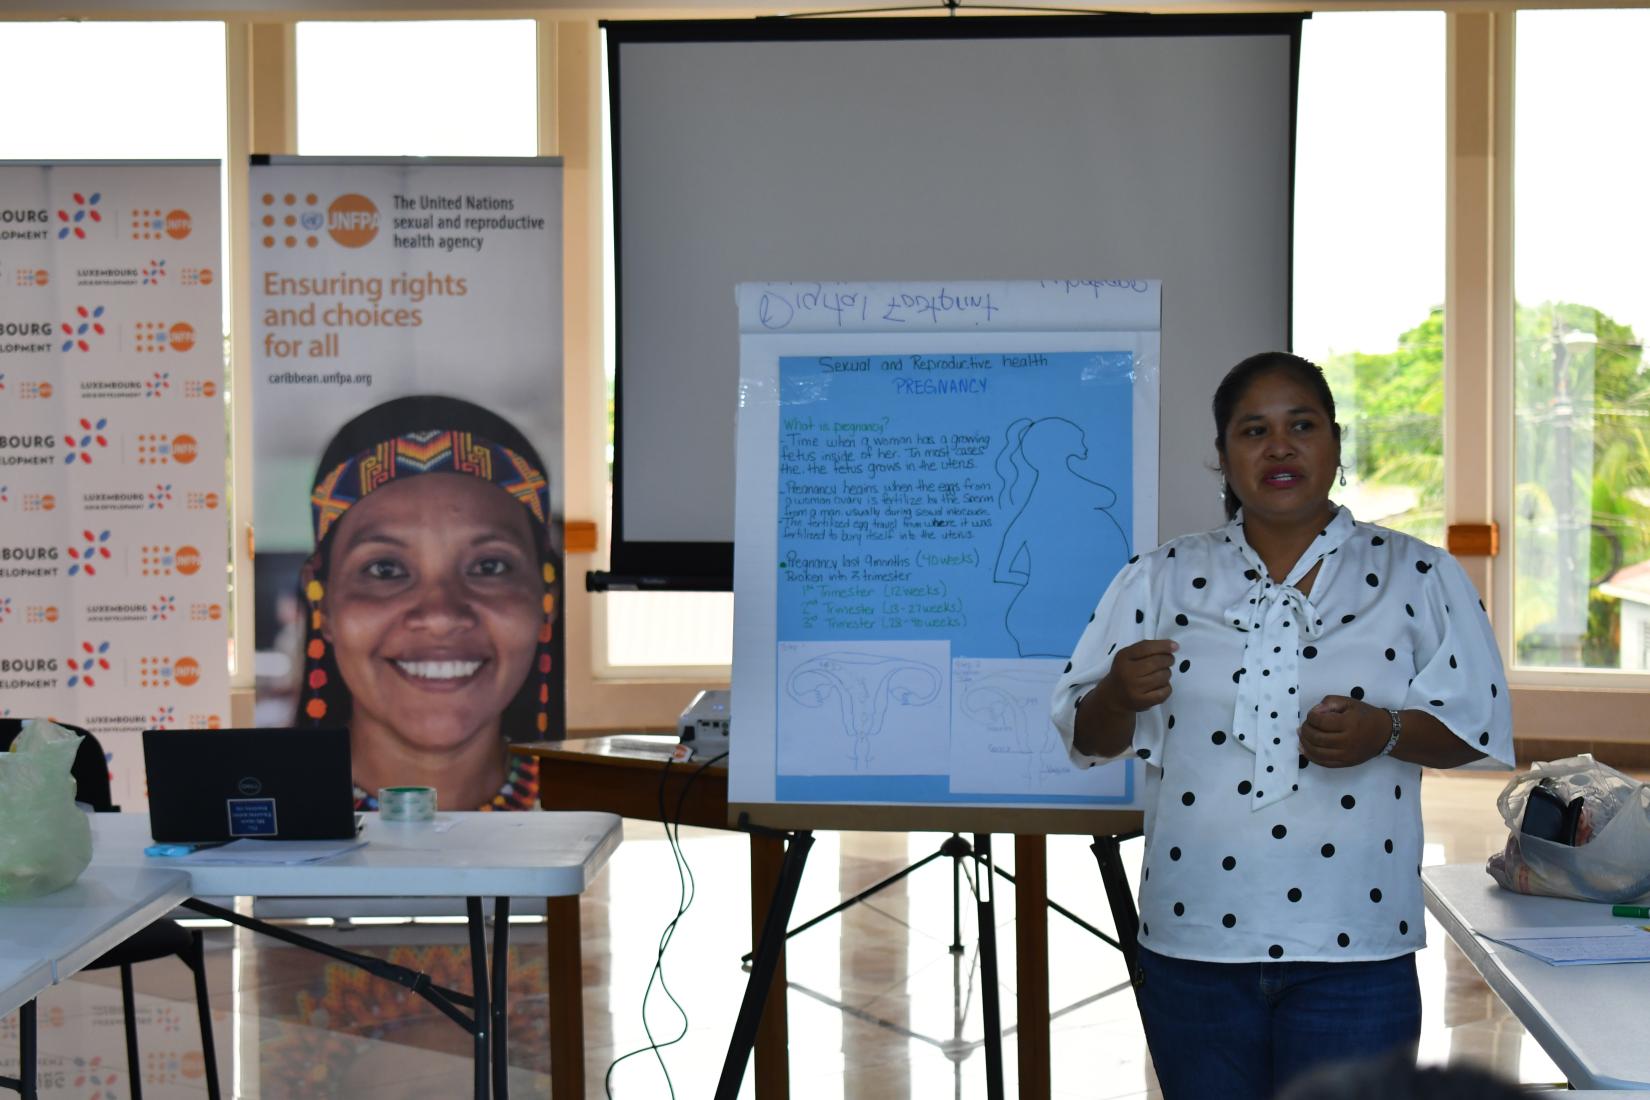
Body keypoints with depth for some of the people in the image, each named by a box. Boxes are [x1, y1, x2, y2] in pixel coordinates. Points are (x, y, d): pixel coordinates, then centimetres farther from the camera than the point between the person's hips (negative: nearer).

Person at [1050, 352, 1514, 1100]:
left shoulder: (1417, 578, 3)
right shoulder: (1160, 580, 6)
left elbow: (1476, 724, 3)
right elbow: (1086, 737, 6)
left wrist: (1385, 733, -16)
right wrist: (1120, 695, -17)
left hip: (1352, 951, -1)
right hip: (1193, 941, 2)